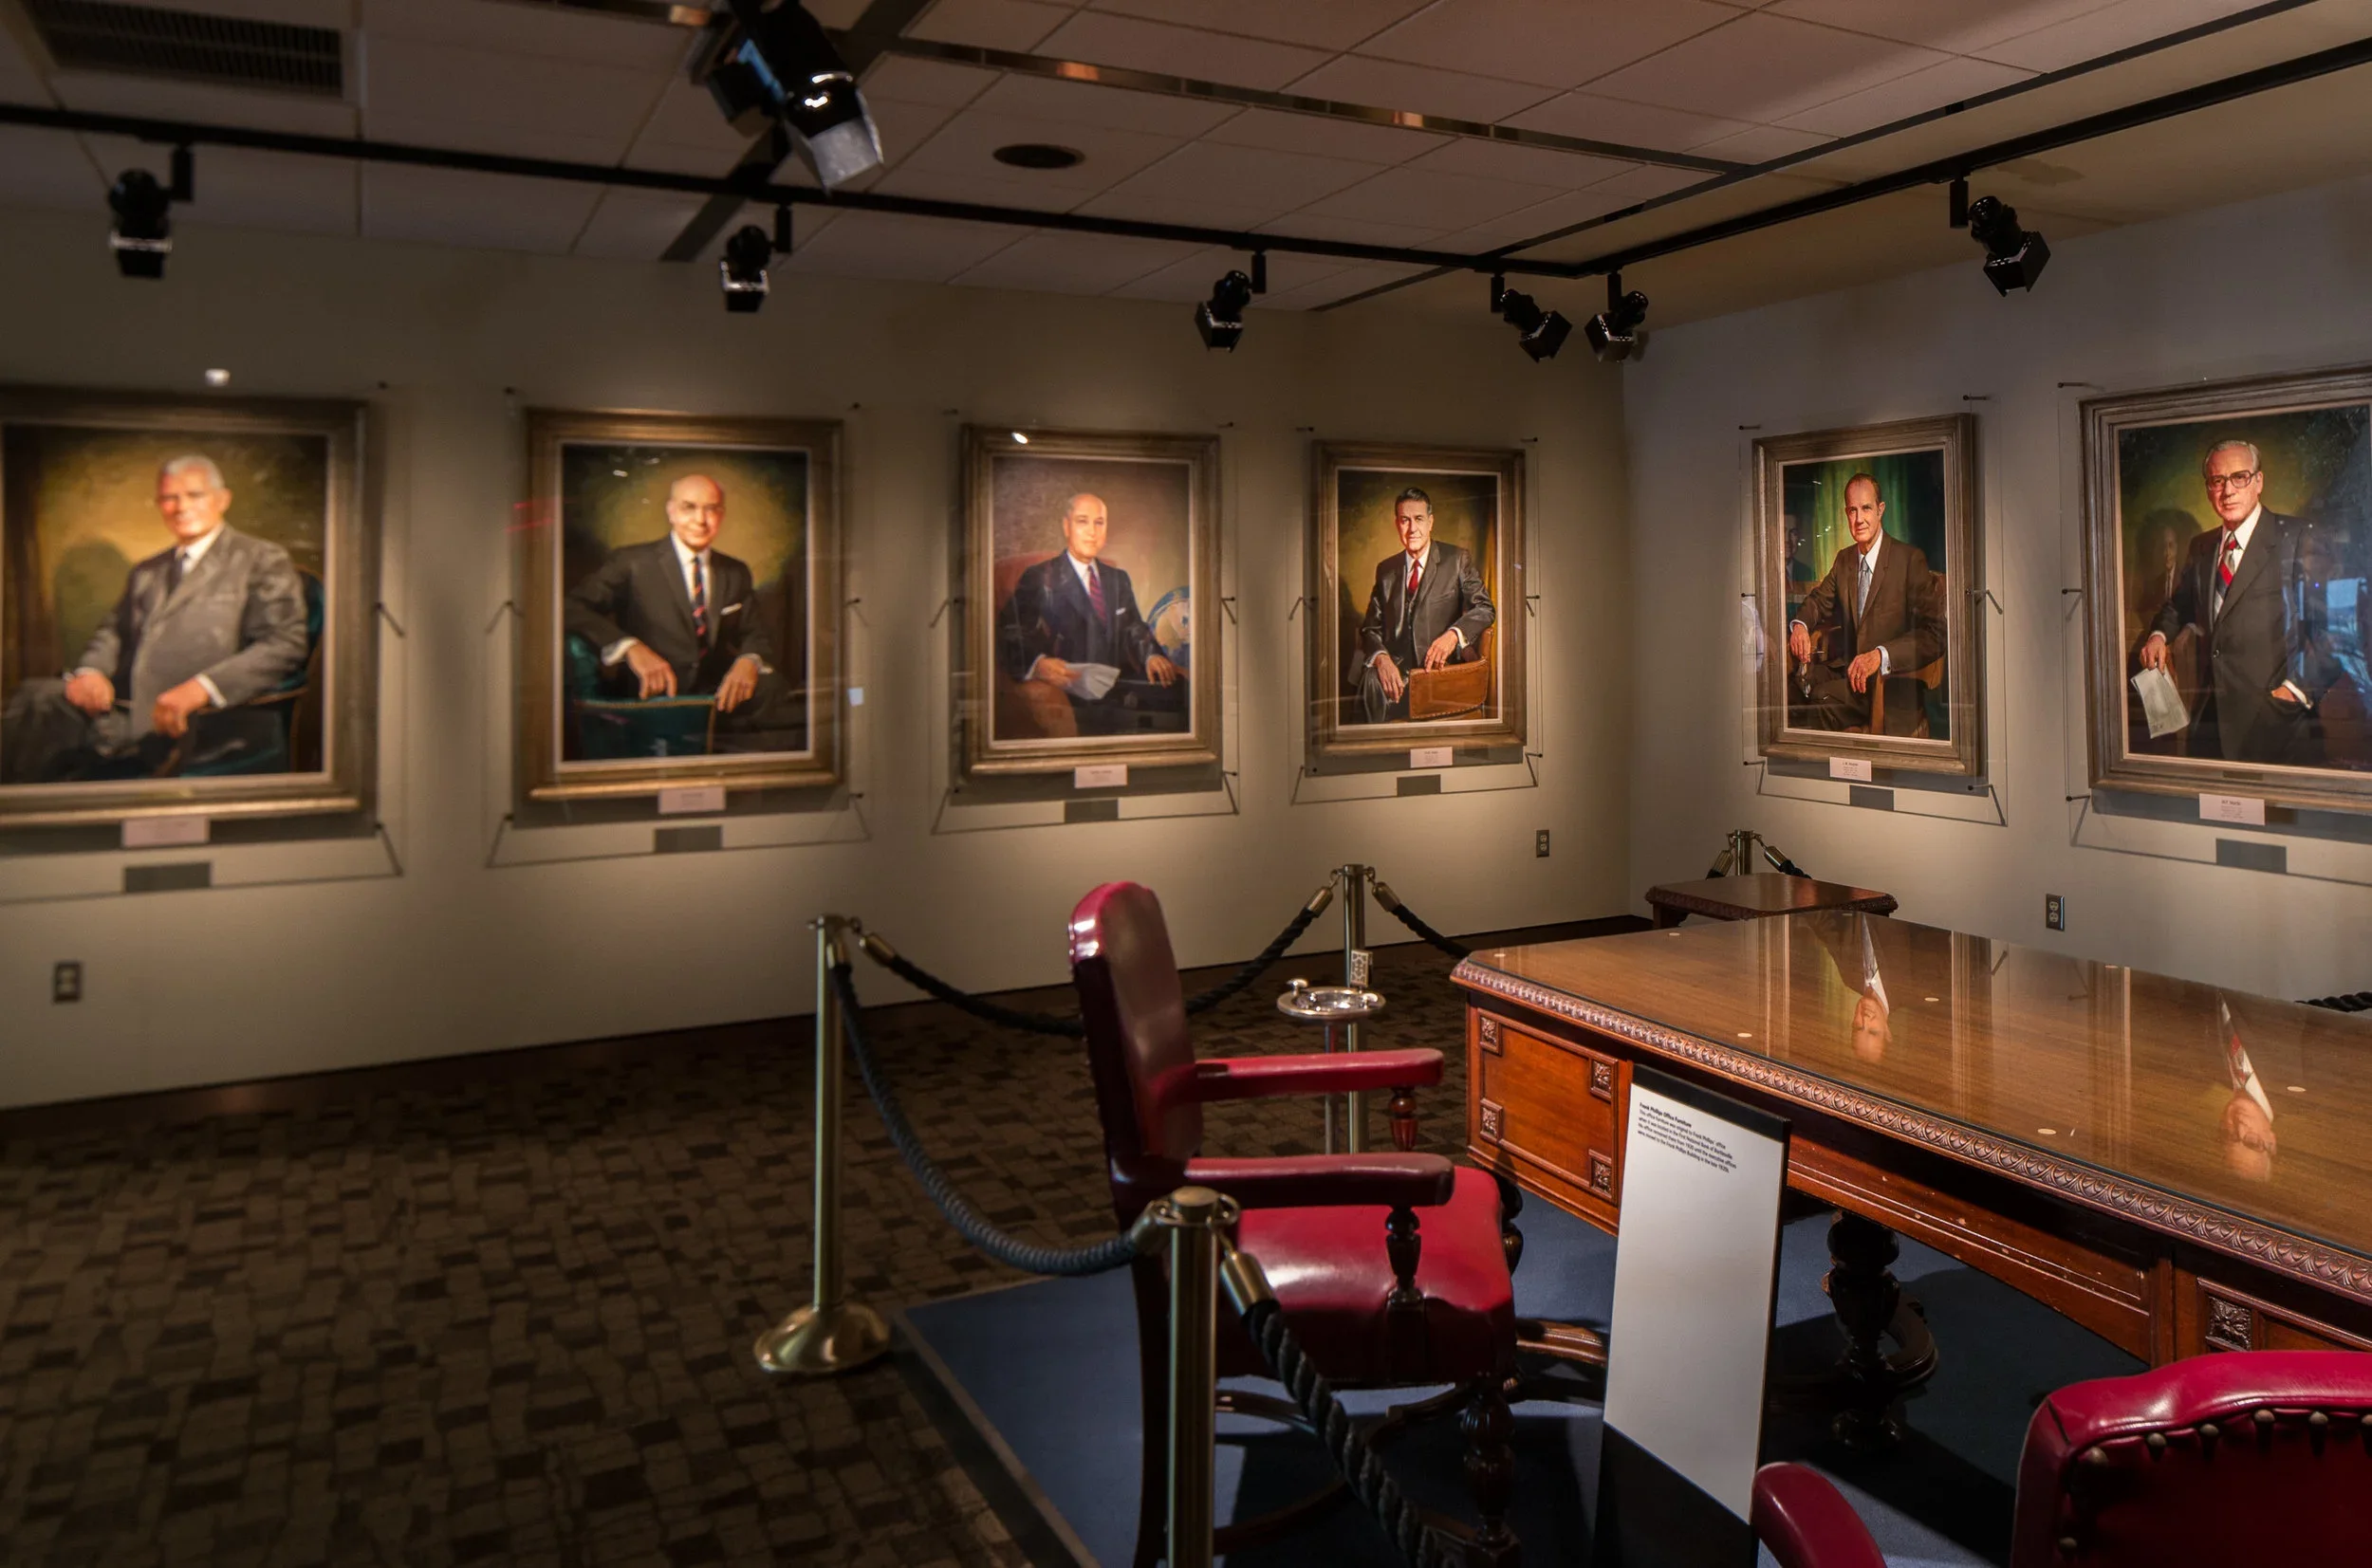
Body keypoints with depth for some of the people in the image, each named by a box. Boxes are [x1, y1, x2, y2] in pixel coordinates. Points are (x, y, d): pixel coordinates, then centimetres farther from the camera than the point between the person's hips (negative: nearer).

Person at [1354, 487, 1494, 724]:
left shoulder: (1457, 559, 7)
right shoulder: (1386, 569, 16)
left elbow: (1485, 608, 0)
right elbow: (1371, 627, 12)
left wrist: (1453, 635, -21)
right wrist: (1381, 658, -13)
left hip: (1441, 666, -2)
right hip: (1396, 670, 3)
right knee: (1372, 680, -32)